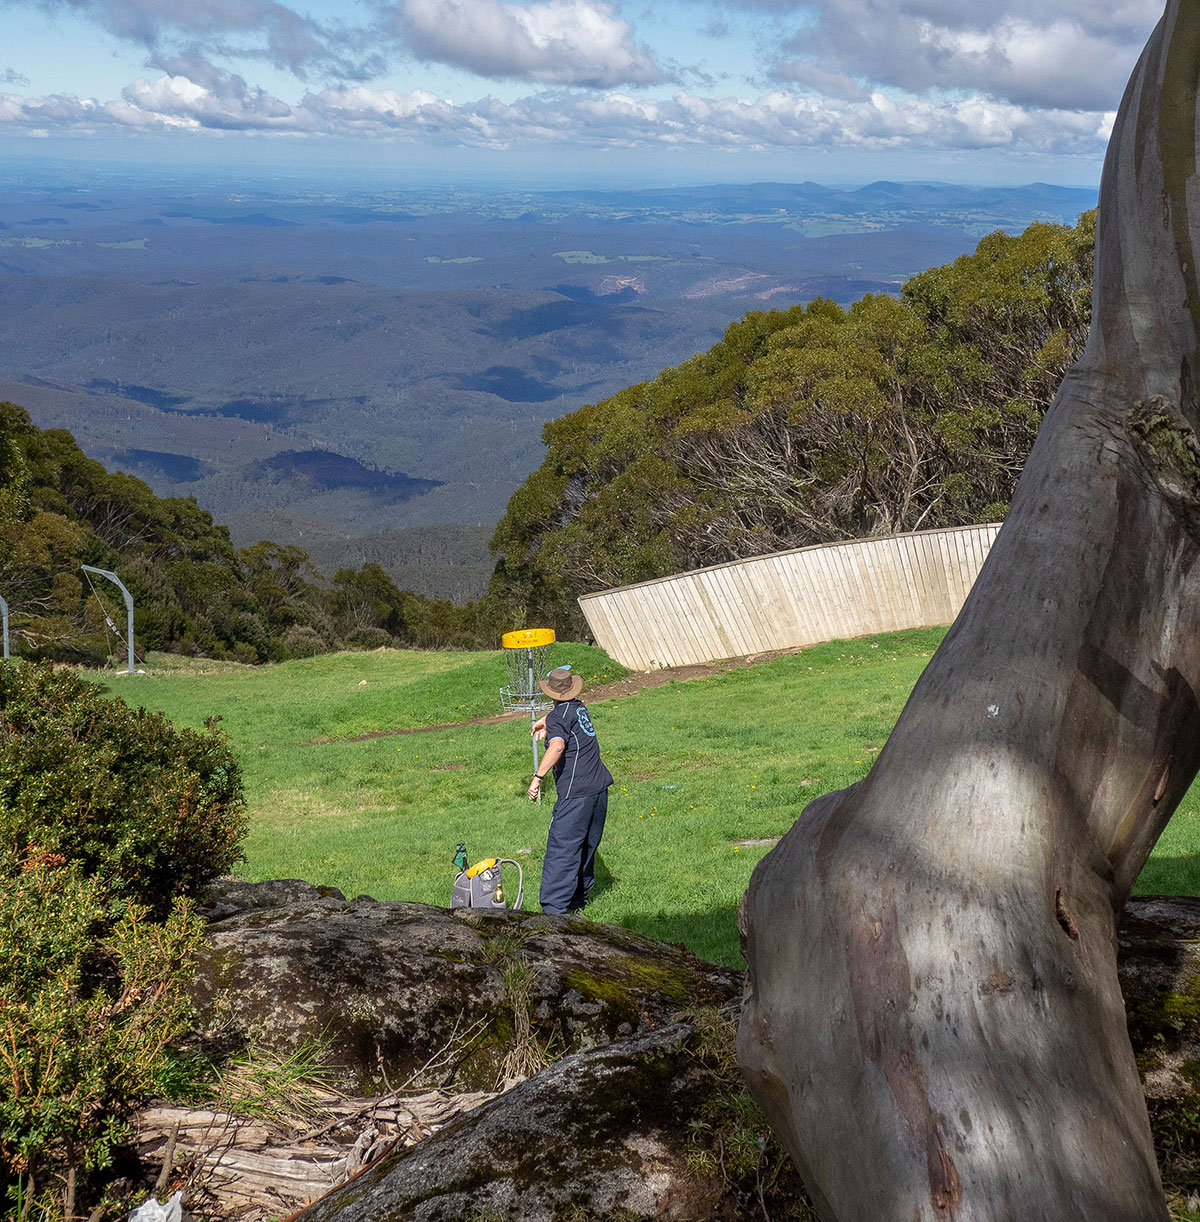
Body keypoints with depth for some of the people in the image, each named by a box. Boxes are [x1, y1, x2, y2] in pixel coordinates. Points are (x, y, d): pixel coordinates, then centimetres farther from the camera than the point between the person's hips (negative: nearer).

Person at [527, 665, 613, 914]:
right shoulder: (579, 707, 13)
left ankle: (553, 908, -13)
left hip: (575, 796, -8)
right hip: (599, 790, 8)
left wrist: (537, 777, -31)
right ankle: (577, 900, 31)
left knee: (561, 851, -8)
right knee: (586, 847, 19)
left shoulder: (558, 717, -11)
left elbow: (557, 746, -31)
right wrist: (545, 721, 46)